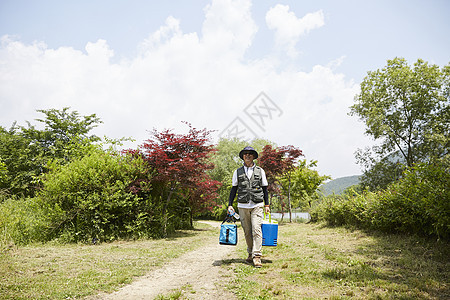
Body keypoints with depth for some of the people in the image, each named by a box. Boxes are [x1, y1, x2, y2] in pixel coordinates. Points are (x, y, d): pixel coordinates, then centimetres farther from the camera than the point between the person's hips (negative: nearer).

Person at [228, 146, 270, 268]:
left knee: (256, 230, -12)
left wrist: (267, 205, 8)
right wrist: (230, 204, 4)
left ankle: (257, 256, -10)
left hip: (257, 205, -1)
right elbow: (233, 189, 12)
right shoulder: (237, 172, 9)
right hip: (243, 206, 1)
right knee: (247, 232, 7)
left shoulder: (260, 171, 9)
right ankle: (250, 253, 22)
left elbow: (265, 189, 13)